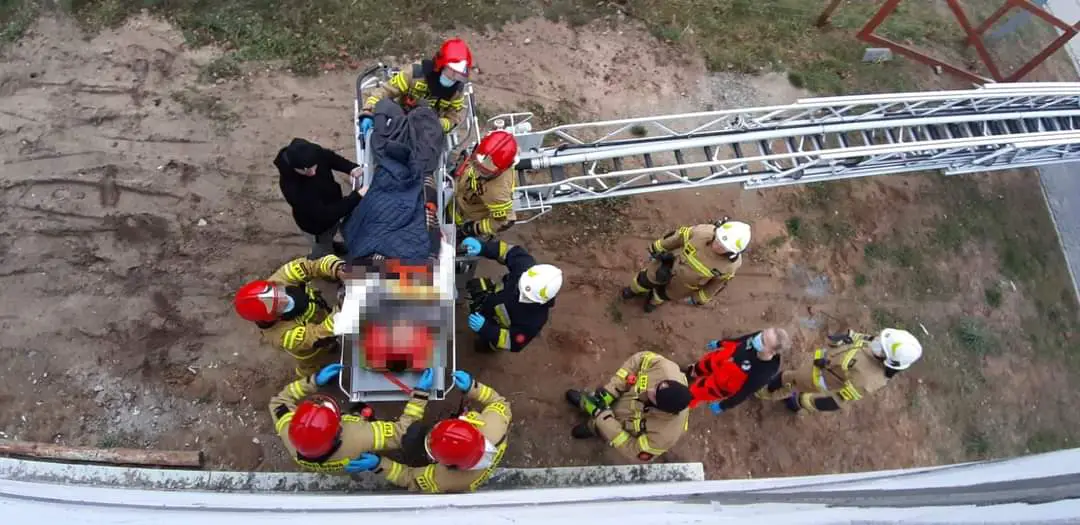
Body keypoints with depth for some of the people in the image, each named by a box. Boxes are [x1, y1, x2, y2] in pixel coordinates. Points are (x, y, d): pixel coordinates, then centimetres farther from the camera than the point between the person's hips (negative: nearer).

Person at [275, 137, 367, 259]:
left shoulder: (313, 152, -28)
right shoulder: (292, 187, -45)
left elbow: (331, 158, -5)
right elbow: (323, 214, -42)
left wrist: (352, 167, -24)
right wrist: (357, 196, -46)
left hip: (331, 204, 6)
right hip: (317, 222, -6)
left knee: (332, 231, 36)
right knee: (323, 252, 22)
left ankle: (329, 246, 69)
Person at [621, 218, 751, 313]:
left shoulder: (731, 265, -33)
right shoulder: (704, 231, -36)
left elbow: (719, 281, -11)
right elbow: (679, 237, -17)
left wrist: (700, 298, 3)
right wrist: (656, 248, -2)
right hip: (669, 263, 0)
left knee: (666, 295, 29)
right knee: (647, 279, 24)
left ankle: (654, 300, 66)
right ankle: (636, 290, 61)